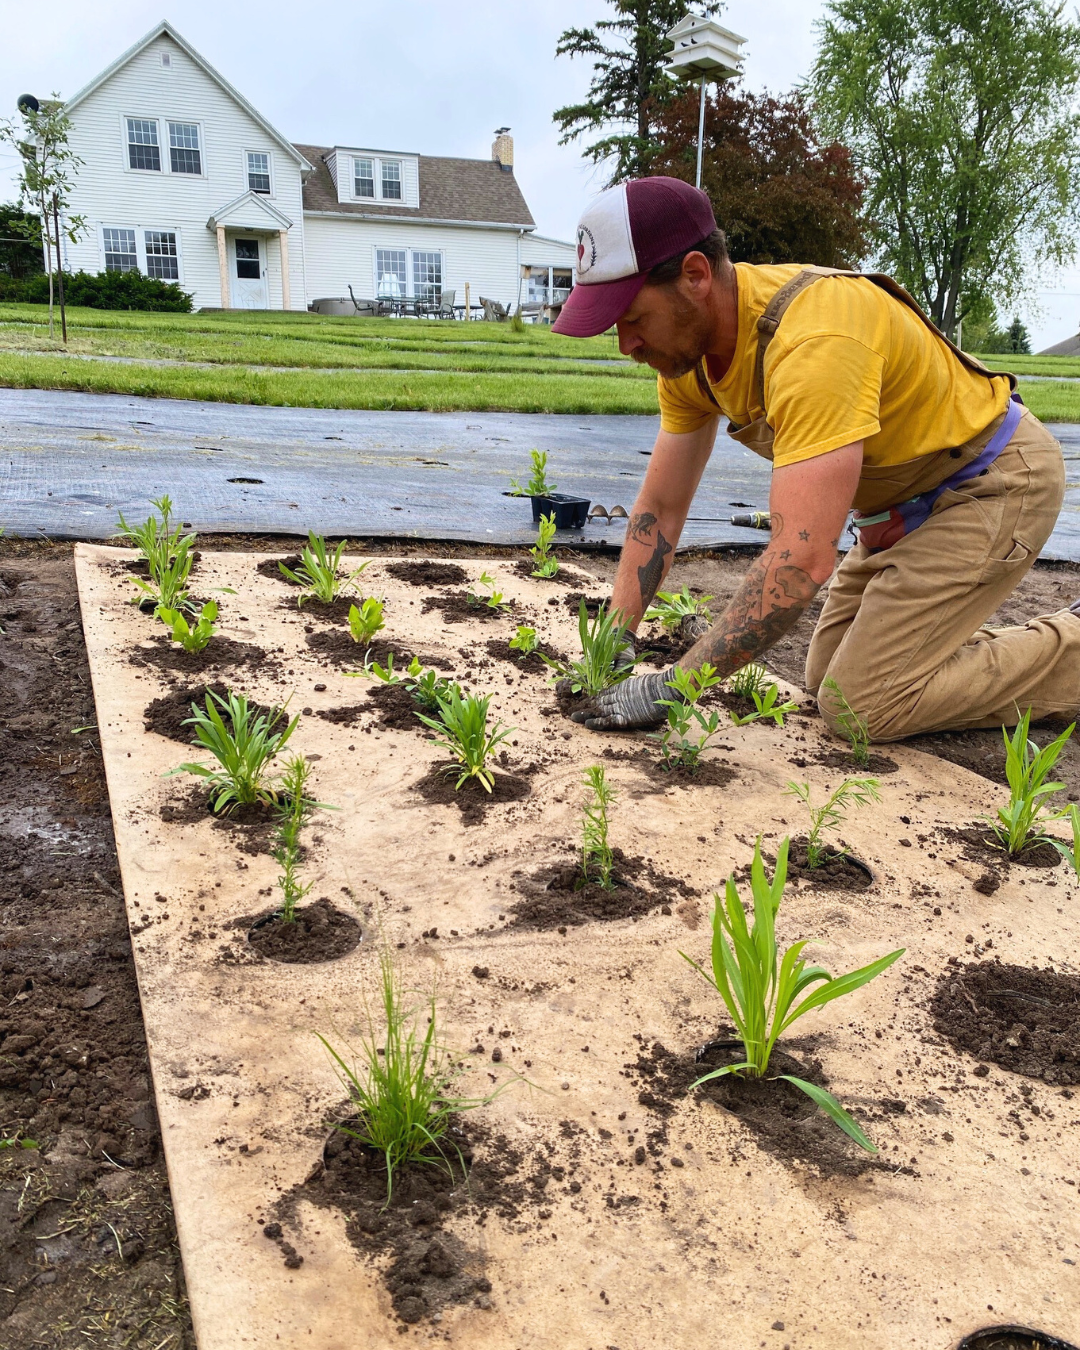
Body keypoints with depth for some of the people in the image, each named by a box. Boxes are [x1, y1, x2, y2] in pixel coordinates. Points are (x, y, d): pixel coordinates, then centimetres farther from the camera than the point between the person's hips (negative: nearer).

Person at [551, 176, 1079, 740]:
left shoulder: (813, 339, -36)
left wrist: (670, 686, -38)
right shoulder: (687, 339, -9)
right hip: (904, 500, 9)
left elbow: (802, 559, -42)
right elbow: (659, 508, -2)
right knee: (828, 679, 12)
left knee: (858, 703, -14)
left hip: (995, 479, -8)